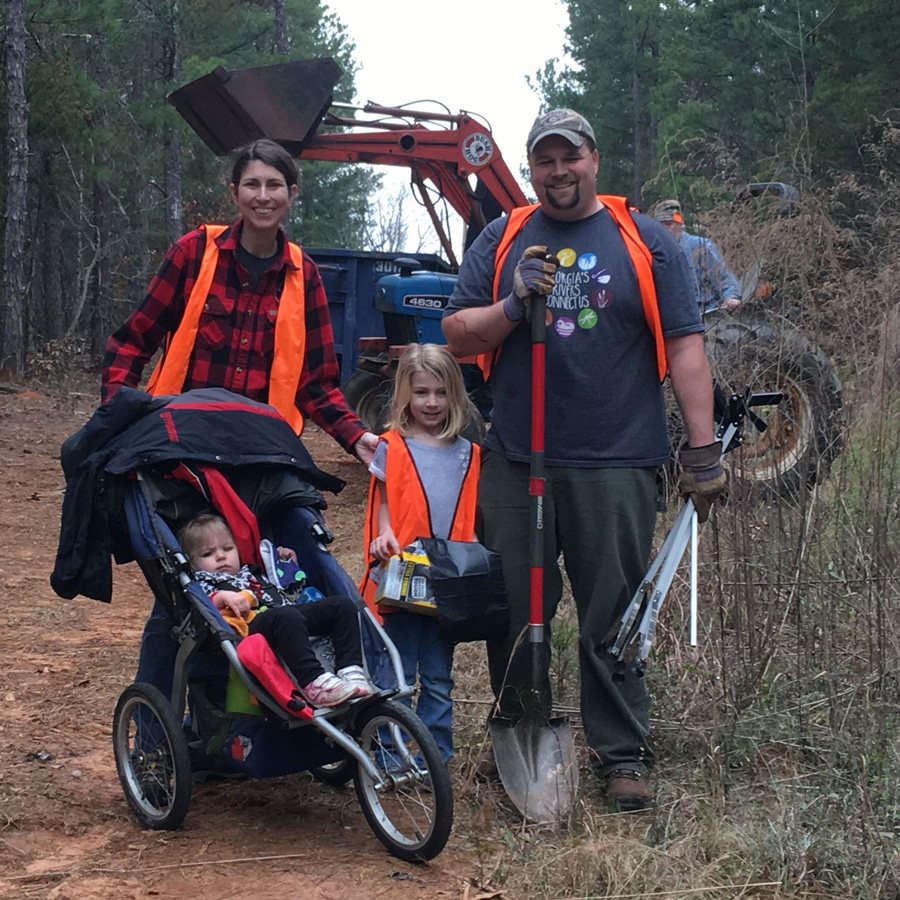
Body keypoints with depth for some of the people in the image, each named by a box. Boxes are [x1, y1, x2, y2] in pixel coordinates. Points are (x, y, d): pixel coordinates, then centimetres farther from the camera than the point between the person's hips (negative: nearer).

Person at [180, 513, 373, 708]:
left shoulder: (253, 574, 43)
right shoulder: (202, 584, 23)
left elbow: (288, 597, 48)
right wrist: (222, 598, -16)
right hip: (251, 625, -8)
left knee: (342, 605, -6)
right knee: (286, 617, -39)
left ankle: (351, 671, -25)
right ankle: (314, 682, -51)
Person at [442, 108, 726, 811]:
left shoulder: (645, 241, 6)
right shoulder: (501, 241, 12)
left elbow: (684, 347, 2)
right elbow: (457, 337, 9)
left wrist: (703, 449, -5)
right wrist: (512, 306, -11)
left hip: (615, 465, -2)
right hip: (514, 464, 2)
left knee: (613, 617, 1)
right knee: (513, 613, 8)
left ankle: (622, 753, 12)